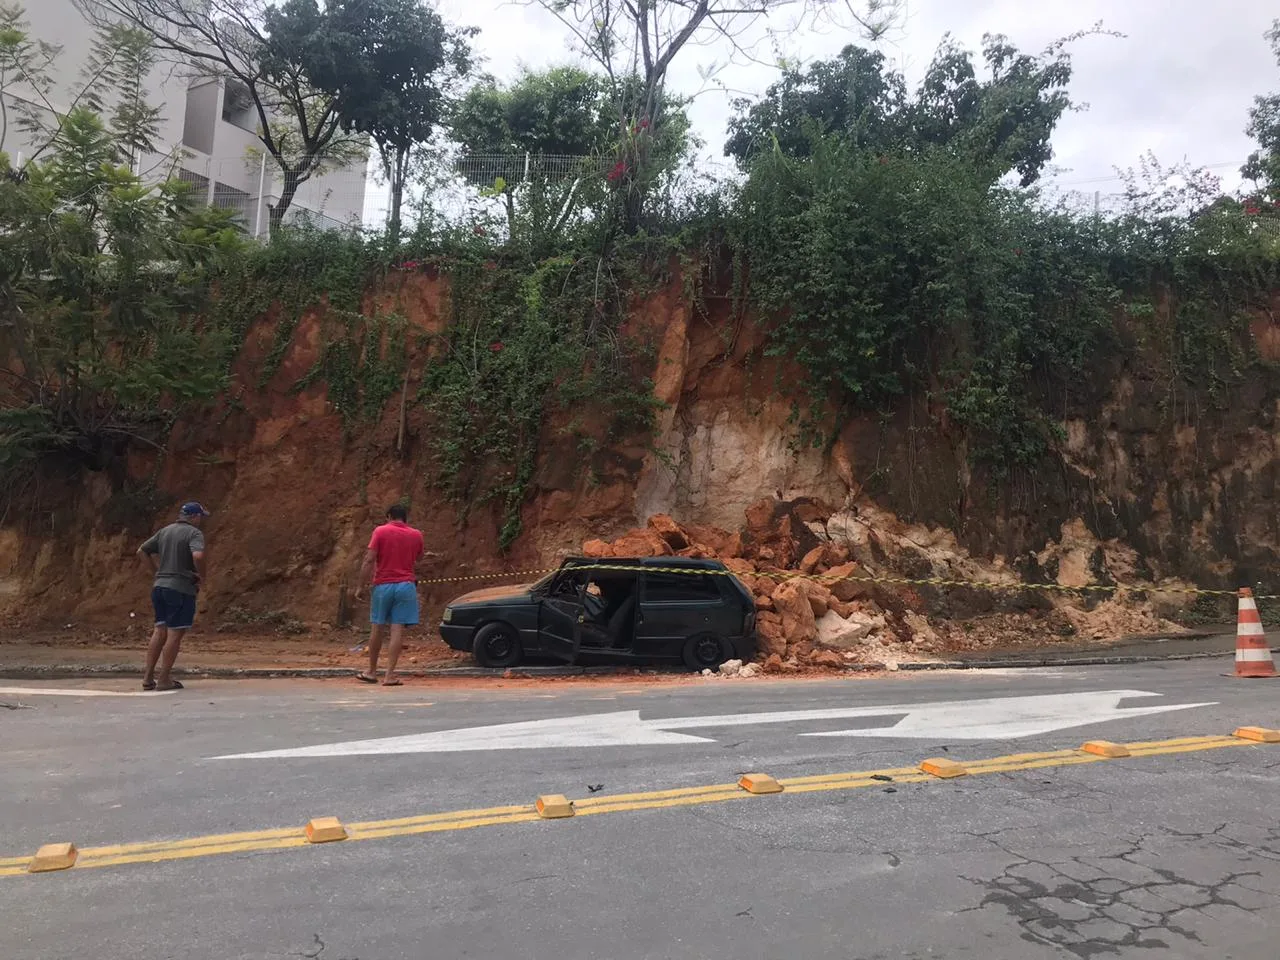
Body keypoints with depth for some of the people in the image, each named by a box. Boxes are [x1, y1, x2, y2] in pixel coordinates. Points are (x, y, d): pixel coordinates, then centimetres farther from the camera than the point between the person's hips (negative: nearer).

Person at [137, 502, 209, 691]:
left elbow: (142, 551, 18)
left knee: (159, 631, 12)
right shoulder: (194, 533, -9)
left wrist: (159, 570, 19)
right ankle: (164, 680, 0)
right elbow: (198, 556, -27)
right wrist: (201, 575, -10)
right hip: (181, 588, -7)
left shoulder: (164, 531, 13)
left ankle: (148, 677, 13)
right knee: (174, 634, -2)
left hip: (160, 585, 7)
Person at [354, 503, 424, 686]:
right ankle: (390, 674, -7)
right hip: (406, 585, 1)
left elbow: (369, 560, -8)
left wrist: (360, 586, -4)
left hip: (383, 585, -1)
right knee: (398, 630, -3)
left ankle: (372, 671, 22)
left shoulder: (380, 531, -1)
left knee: (377, 628, 11)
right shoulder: (416, 535, 7)